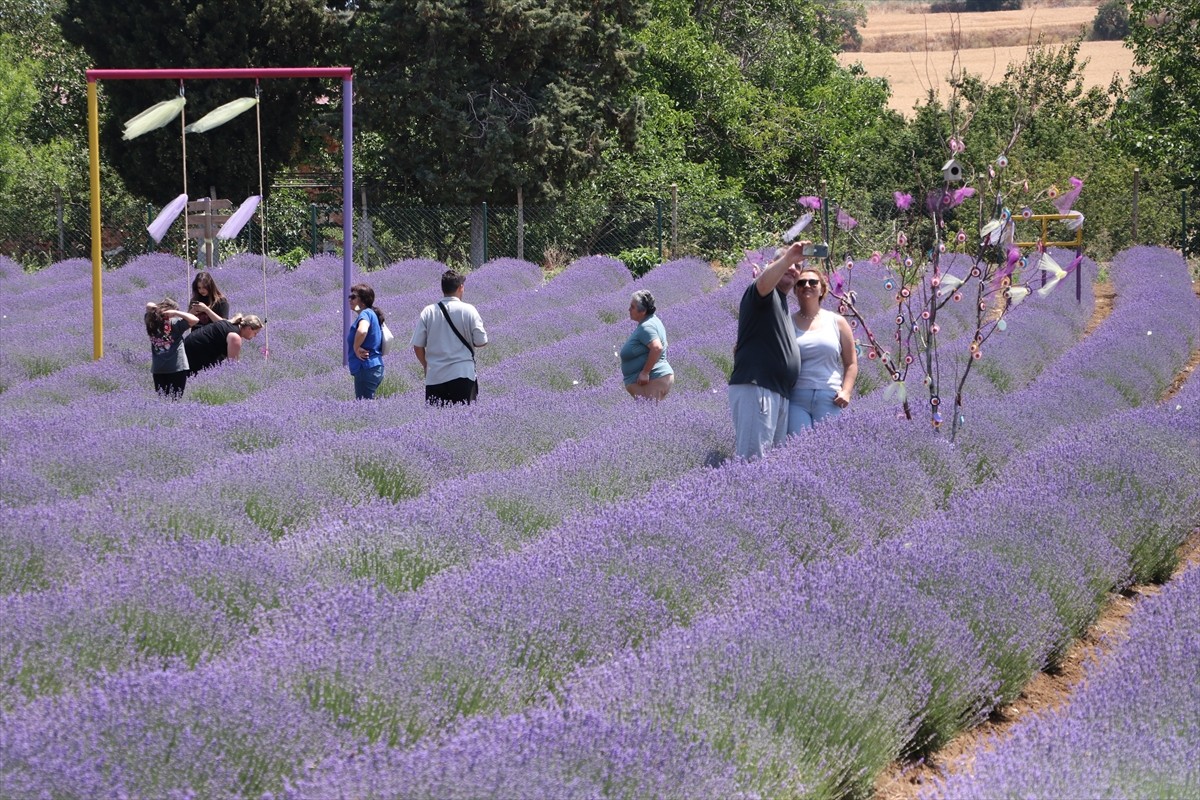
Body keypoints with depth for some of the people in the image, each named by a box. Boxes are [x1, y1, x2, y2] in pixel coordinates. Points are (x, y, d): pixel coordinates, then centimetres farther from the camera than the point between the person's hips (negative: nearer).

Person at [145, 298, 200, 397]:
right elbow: (194, 320, -16)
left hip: (157, 369, 5)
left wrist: (156, 307, 5)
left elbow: (148, 305, 23)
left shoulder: (151, 323, 6)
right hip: (177, 367, -5)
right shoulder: (175, 323, -9)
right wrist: (176, 312, -10)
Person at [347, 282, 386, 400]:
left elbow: (362, 331, -35)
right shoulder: (373, 314, 18)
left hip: (366, 369, -10)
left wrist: (356, 348, -19)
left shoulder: (365, 314, -12)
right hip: (375, 367, 10)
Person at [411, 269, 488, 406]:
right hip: (462, 374, -2)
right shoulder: (468, 310, -4)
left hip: (434, 377, 2)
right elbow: (481, 341, -3)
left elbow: (417, 346, 5)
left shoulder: (428, 312, 2)